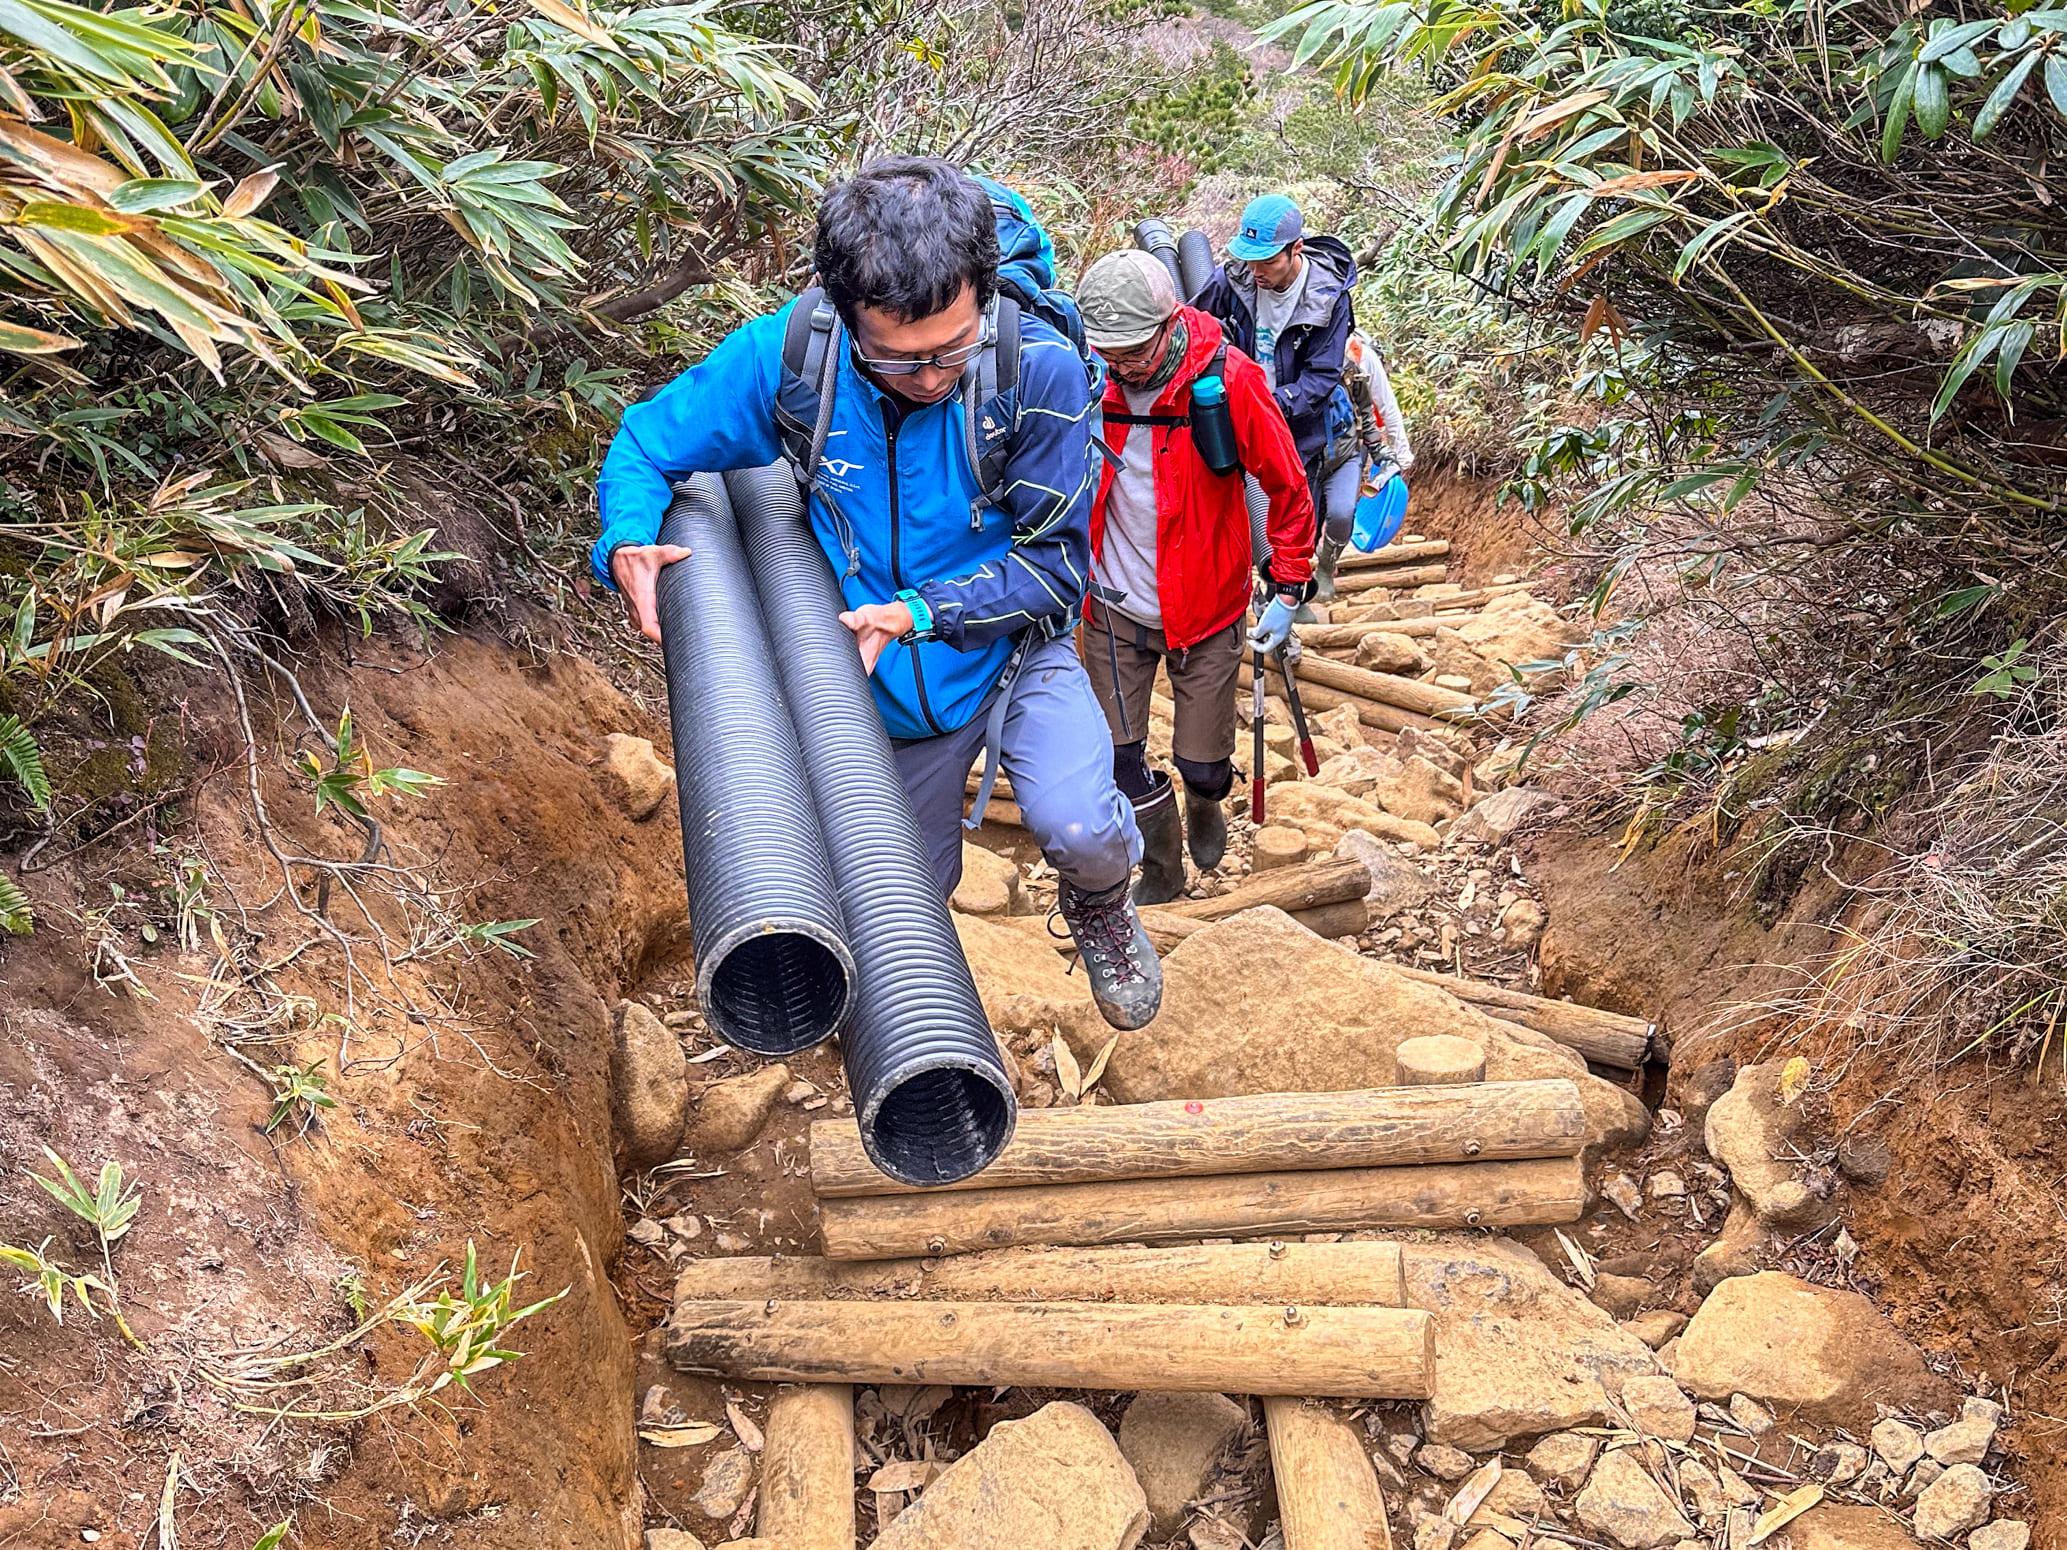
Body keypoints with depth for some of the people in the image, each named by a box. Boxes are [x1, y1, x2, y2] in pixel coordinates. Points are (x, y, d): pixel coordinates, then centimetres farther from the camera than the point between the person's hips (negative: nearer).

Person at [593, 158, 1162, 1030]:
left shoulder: (1039, 369, -27)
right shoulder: (780, 357, -22)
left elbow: (1054, 562, -18)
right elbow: (642, 450, -8)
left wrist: (920, 612, -31)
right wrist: (630, 546, -29)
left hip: (1010, 655, -2)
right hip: (887, 687, 2)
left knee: (1080, 831, -28)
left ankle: (1099, 905, 10)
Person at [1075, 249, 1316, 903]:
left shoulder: (1228, 378, -18)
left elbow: (1288, 486, -7)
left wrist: (1288, 589, -5)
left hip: (1204, 603, -2)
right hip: (1113, 606, 2)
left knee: (1203, 765, 6)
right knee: (1116, 757, 5)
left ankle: (1205, 806, 45)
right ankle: (1161, 873, 31)